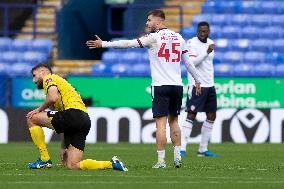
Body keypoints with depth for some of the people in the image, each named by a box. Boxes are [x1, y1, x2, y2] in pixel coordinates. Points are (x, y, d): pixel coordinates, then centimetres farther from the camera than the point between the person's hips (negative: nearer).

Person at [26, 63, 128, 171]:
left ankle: (44, 160, 0)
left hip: (74, 113, -9)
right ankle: (112, 164, -4)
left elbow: (53, 97, -14)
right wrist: (63, 148, 30)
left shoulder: (49, 78, 10)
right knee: (72, 165, 2)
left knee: (32, 119, 3)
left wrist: (39, 109, 4)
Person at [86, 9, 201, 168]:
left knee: (161, 123, -6)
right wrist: (197, 81, 30)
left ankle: (161, 160, -9)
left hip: (161, 86, -5)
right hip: (177, 85, 5)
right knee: (174, 120, 16)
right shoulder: (178, 38, 12)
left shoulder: (154, 37, -4)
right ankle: (177, 157, 12)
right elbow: (189, 62, 18)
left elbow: (128, 44, -5)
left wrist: (103, 44, 0)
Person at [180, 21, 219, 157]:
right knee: (191, 116, -12)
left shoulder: (210, 43, 14)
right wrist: (207, 52, -29)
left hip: (209, 85, 8)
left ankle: (203, 149, 14)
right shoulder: (192, 43, -9)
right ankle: (182, 148, -13)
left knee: (211, 116, 8)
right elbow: (192, 62, -22)